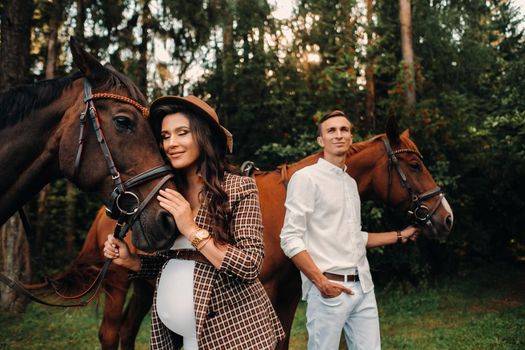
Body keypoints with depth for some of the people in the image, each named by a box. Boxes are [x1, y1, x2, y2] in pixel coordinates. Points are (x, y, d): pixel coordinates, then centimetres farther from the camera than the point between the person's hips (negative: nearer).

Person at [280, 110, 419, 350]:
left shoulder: (351, 182, 16)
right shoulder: (306, 178, -6)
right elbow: (290, 239, -13)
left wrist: (399, 236, 23)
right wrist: (321, 282, -19)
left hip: (363, 287, 7)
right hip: (329, 289, -7)